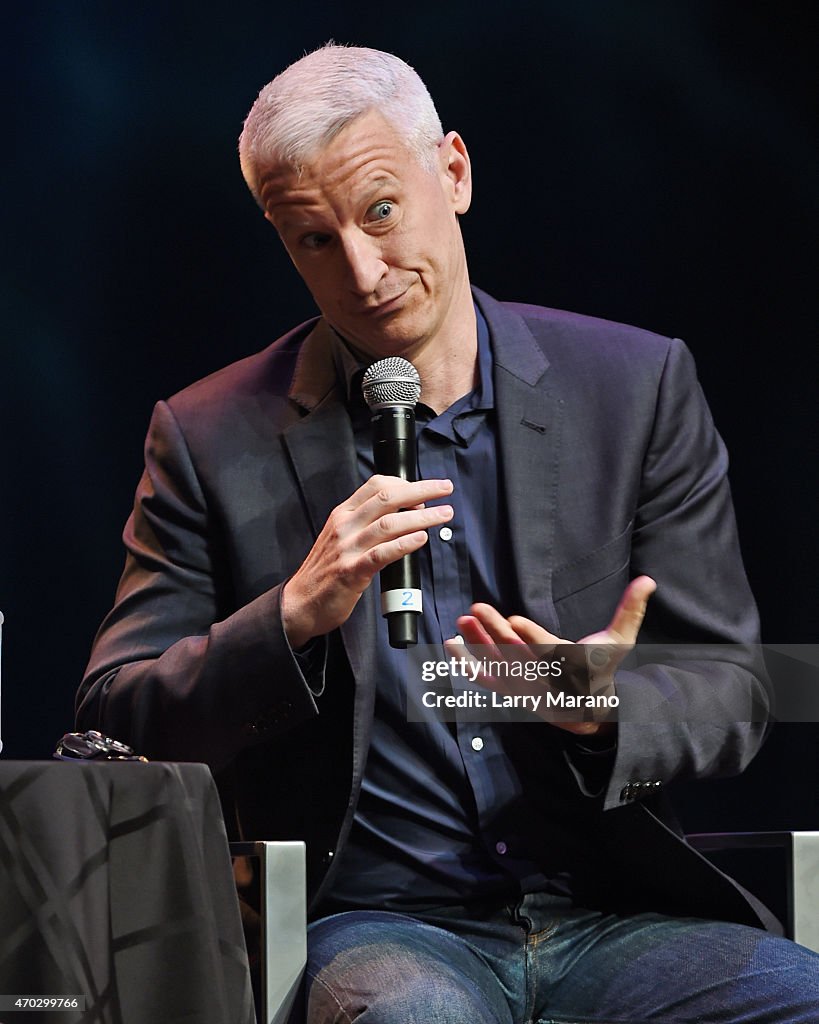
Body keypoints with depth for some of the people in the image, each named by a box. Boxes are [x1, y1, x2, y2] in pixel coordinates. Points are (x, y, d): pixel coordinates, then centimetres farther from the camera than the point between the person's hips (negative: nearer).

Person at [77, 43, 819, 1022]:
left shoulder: (638, 384, 7)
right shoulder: (213, 438, 4)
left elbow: (729, 693, 7)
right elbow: (116, 721, -1)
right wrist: (297, 614, -18)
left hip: (615, 919, 2)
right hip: (375, 928, -2)